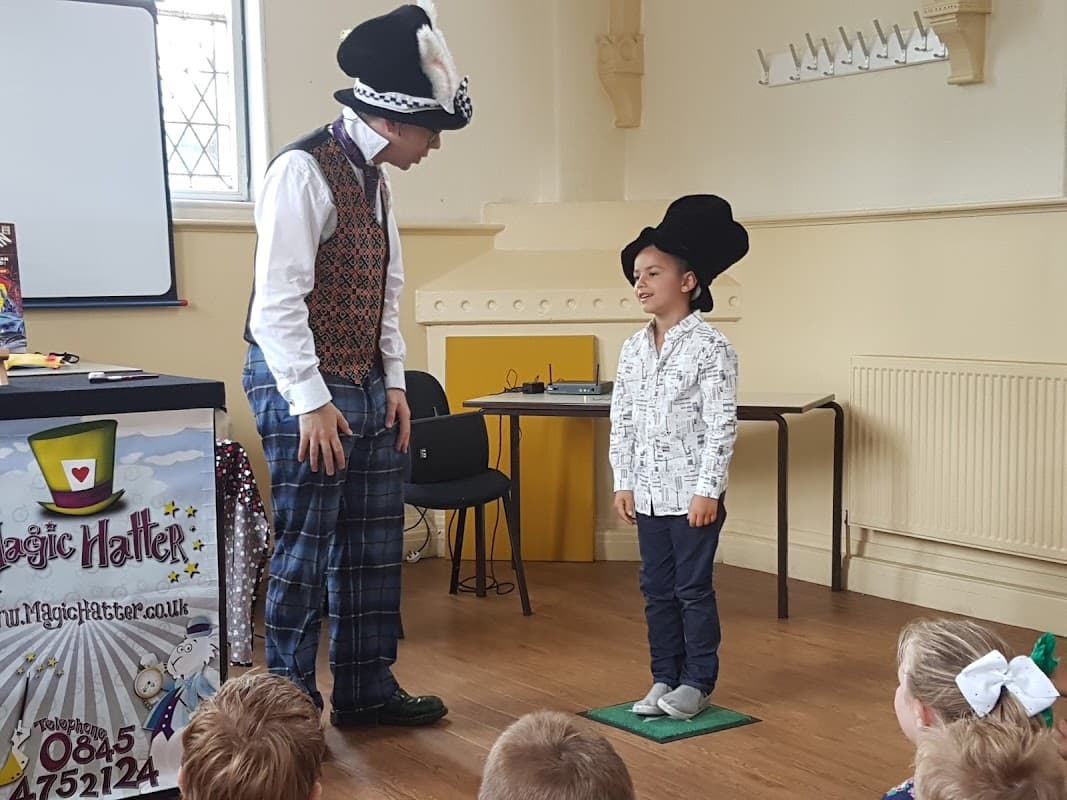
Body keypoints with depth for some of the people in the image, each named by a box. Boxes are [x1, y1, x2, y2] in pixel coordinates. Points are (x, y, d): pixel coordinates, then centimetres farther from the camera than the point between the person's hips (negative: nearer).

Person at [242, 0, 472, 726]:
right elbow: (278, 301, -20)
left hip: (367, 391, 9)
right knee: (305, 554, 0)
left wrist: (395, 384, 9)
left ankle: (366, 689, 24)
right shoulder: (304, 172, -16)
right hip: (306, 391, -9)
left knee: (374, 548, 13)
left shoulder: (374, 181, 11)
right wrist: (311, 403, -20)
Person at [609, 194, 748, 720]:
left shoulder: (710, 347, -11)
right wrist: (623, 482, 7)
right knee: (656, 589, 12)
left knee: (693, 588, 2)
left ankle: (698, 682, 15)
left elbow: (720, 425, -14)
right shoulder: (633, 348, 7)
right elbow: (621, 420, 10)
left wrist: (707, 490, -16)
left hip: (693, 493, -6)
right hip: (648, 492, 6)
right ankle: (664, 679, 23)